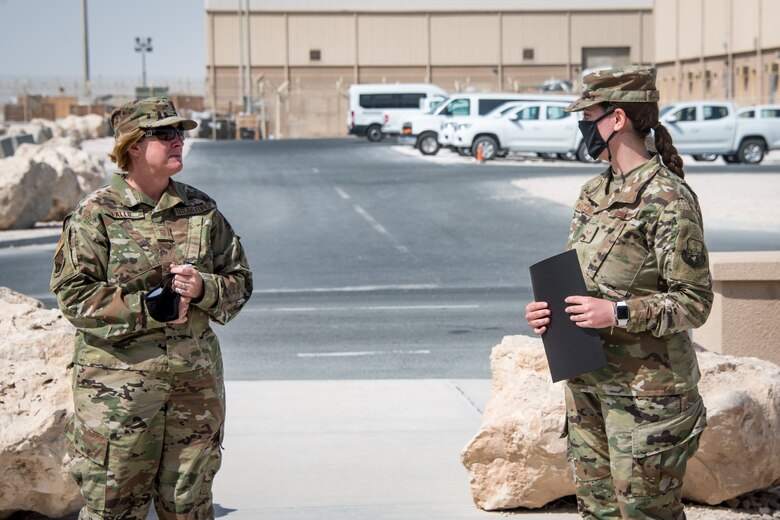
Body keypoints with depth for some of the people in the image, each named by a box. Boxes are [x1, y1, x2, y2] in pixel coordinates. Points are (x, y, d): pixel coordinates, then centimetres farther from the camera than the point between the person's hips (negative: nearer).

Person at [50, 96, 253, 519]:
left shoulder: (201, 210, 9)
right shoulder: (96, 214, -4)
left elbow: (240, 281, 12)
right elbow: (73, 295, -10)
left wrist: (203, 289, -10)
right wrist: (149, 309, -16)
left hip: (196, 381, 4)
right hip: (117, 382, -4)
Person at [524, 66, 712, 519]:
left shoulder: (667, 197, -15)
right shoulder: (594, 193, 10)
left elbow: (694, 302, -15)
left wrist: (619, 313, -24)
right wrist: (548, 309, 0)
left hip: (645, 387, -8)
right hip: (587, 380, 8)